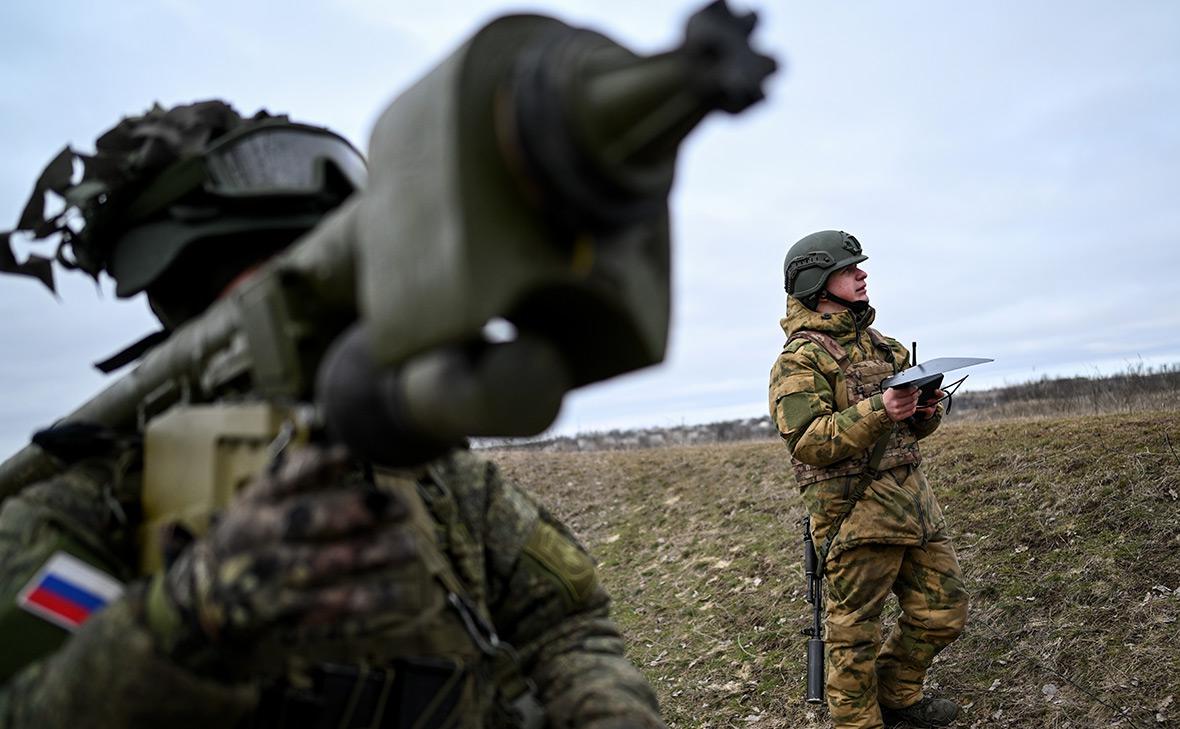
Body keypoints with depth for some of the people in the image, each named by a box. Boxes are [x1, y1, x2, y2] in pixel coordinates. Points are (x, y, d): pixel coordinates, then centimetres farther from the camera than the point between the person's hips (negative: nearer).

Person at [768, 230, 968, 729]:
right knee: (855, 631, 3)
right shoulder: (799, 360, -8)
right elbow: (807, 441, -18)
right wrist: (877, 411, -28)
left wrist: (926, 410, -2)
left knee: (943, 609, 15)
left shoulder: (881, 345, 16)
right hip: (855, 511, -7)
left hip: (912, 497, 8)